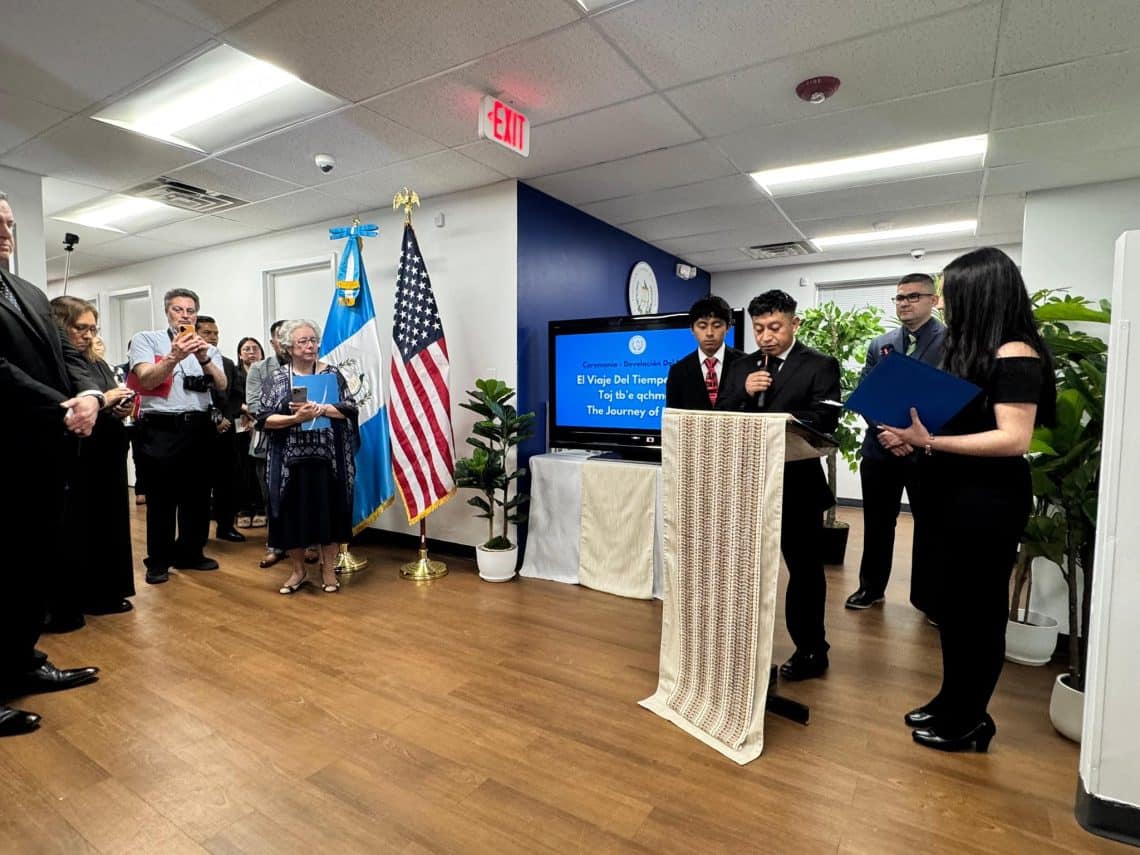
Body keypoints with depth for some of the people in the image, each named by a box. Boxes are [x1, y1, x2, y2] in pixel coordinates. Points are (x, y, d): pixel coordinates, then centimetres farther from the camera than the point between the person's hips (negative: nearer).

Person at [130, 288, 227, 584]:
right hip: (159, 429, -3)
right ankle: (158, 561, 15)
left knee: (197, 494, 10)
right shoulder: (146, 340, 3)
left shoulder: (208, 348, 11)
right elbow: (147, 380, -12)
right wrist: (174, 357, -27)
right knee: (160, 497, 3)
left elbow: (222, 386, -4)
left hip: (197, 428, 3)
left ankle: (190, 553, 24)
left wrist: (204, 359, -21)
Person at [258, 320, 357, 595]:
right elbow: (264, 418, -4)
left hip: (328, 457, 0)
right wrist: (296, 418, -19)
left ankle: (328, 568, 19)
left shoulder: (331, 373, 4)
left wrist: (319, 408, -18)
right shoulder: (278, 378, 3)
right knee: (293, 513, 6)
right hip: (291, 458, 0)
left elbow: (349, 408, -5)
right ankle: (298, 570, 23)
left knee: (328, 510, 4)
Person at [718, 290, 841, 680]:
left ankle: (811, 650, 26)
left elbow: (825, 421, -16)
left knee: (805, 567, 9)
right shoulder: (741, 366, 11)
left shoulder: (820, 365, -4)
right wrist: (744, 393, -13)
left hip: (796, 483, -4)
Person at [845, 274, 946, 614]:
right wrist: (884, 432, -9)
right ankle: (871, 587, 28)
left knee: (929, 526, 8)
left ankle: (928, 598, 23)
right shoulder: (880, 345, 11)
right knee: (877, 523, 13)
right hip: (880, 447, 4)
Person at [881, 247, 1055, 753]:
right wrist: (916, 434, 1)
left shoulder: (1015, 355, -16)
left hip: (988, 502, -9)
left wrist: (931, 442, -28)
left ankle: (969, 721, 24)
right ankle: (952, 701, 34)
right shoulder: (971, 350, 11)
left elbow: (1013, 440, -23)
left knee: (979, 609, 6)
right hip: (953, 496, 9)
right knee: (954, 605, 17)